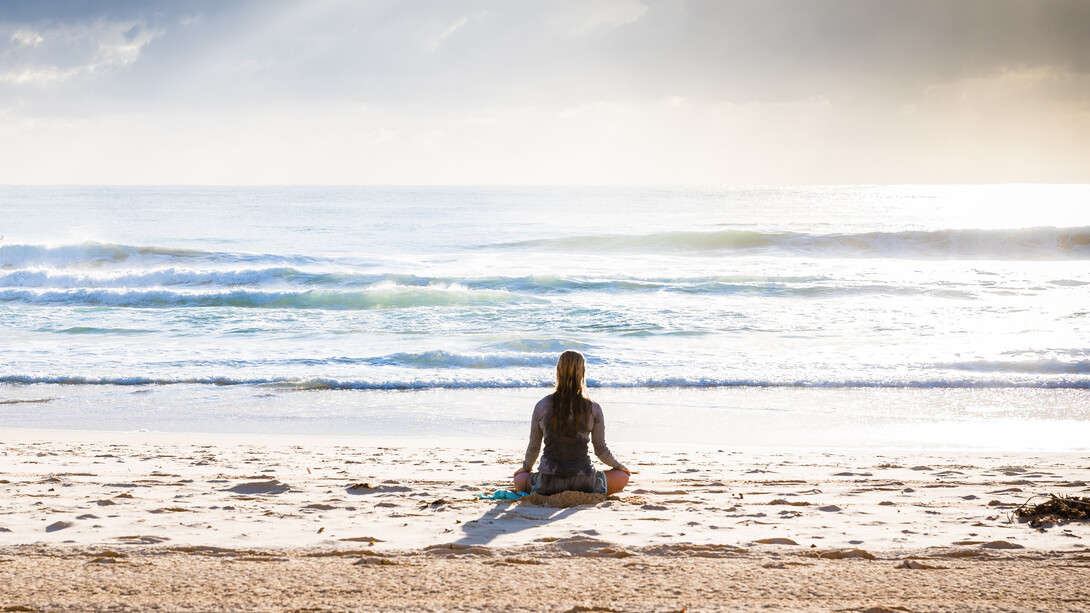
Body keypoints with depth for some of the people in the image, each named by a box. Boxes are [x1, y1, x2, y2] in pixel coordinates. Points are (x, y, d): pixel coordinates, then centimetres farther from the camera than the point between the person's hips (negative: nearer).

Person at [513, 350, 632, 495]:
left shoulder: (542, 406, -1)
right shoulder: (593, 409, -4)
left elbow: (533, 447, 9)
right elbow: (601, 450, 6)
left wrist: (526, 467, 31)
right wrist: (619, 466, 27)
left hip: (549, 483, 1)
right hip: (583, 481, -1)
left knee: (519, 479, 33)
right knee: (623, 476, 23)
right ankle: (583, 494, 4)